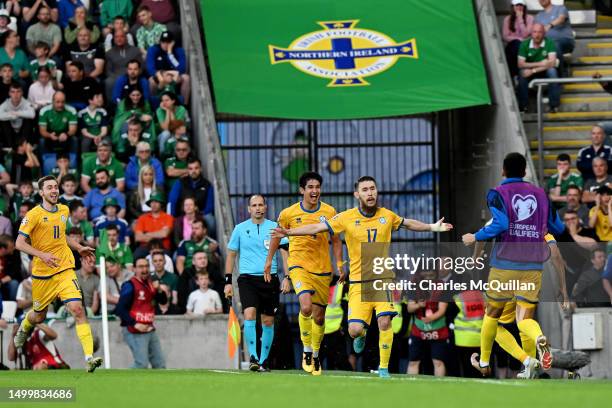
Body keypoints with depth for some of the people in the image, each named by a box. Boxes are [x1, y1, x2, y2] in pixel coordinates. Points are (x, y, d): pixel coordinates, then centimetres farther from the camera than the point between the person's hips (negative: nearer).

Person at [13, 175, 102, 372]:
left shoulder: (64, 210, 9)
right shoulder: (34, 215, -9)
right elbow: (19, 243, -13)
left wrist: (79, 248, 17)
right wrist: (42, 255, -25)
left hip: (64, 270, 2)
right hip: (42, 274, -2)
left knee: (78, 309, -18)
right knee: (39, 317, 15)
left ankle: (89, 357, -24)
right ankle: (25, 326, 55)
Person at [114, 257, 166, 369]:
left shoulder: (150, 284, 11)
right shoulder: (130, 286, -12)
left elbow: (163, 301, 14)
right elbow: (120, 309, -17)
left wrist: (159, 290, -7)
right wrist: (135, 324, -22)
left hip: (150, 329, 8)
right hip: (135, 333, -8)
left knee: (160, 363, 10)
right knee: (142, 363, -15)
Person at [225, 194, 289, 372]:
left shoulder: (274, 227, 4)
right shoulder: (240, 229, 6)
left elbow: (284, 252, 3)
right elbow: (231, 255, 13)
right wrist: (228, 281, 8)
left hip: (269, 279, 1)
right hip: (247, 278, -1)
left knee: (268, 321, 4)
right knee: (249, 314, -20)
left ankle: (264, 359, 16)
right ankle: (253, 357, -18)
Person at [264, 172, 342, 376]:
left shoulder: (329, 212, 0)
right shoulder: (288, 214, -4)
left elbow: (336, 240, 11)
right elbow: (277, 236, 13)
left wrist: (339, 263, 2)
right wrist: (269, 260, 19)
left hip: (323, 270, 3)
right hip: (299, 266, -2)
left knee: (319, 316, 9)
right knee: (306, 306, -26)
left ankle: (316, 355, 31)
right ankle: (306, 349, -8)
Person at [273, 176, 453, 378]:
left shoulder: (387, 216, 4)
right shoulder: (347, 218, -4)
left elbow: (409, 223, 24)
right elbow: (316, 228, -2)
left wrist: (433, 227, 27)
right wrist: (288, 232, -10)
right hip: (358, 281, -1)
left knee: (384, 321, -17)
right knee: (355, 329, -11)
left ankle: (384, 367, -2)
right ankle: (361, 336, 29)